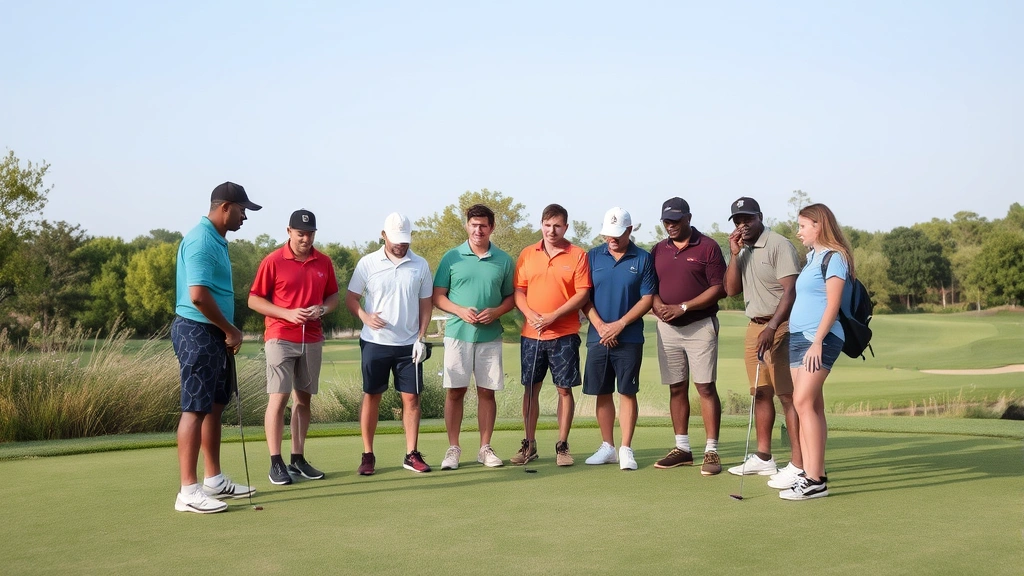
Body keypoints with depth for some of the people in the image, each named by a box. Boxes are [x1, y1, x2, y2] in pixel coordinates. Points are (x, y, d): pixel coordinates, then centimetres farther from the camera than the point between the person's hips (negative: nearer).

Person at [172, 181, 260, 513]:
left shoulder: (217, 240, 15)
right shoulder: (201, 240, -17)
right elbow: (198, 295, -26)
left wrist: (229, 332, 14)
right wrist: (231, 330, -15)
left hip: (215, 335, 10)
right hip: (197, 332, -10)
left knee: (215, 406, 14)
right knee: (195, 409, -8)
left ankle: (214, 480, 23)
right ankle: (188, 491, -6)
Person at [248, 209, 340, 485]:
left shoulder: (324, 263, 7)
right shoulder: (273, 261, -5)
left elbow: (333, 295, 16)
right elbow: (254, 299, -4)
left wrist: (322, 309, -6)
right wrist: (287, 313, -15)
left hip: (312, 339, 4)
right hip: (281, 338, -4)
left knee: (303, 398, 9)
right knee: (278, 398, -7)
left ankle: (298, 459, 17)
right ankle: (276, 463, -2)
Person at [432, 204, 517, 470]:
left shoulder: (504, 261, 6)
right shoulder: (452, 257, 2)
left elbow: (511, 297, 11)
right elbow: (438, 296, 3)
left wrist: (496, 311, -9)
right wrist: (460, 311, -13)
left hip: (490, 336, 1)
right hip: (458, 334, -1)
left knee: (487, 392, 5)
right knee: (454, 391, 0)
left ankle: (485, 448, 14)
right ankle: (453, 448, 8)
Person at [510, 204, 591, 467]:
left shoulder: (577, 255, -2)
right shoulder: (527, 254, 8)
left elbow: (583, 294, -7)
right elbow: (518, 290, 8)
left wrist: (553, 316, -15)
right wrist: (530, 314, -10)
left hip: (564, 334, -3)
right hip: (531, 334, 3)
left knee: (564, 389, 1)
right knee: (530, 388, 7)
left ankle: (562, 445, 10)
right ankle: (529, 445, 16)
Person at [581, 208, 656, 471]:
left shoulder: (643, 259, 0)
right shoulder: (593, 256, 6)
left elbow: (647, 298, -4)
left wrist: (620, 324, -12)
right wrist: (600, 325, -9)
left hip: (629, 338, -2)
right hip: (598, 337, 3)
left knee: (627, 392, -1)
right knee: (602, 393, 7)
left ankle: (626, 449, 5)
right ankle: (607, 447, 17)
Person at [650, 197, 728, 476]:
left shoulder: (707, 247, -4)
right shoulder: (658, 251, 12)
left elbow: (719, 288, -9)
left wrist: (682, 307, -15)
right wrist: (658, 305, -10)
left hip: (700, 325, -5)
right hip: (667, 327, 5)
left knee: (705, 387, -6)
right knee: (677, 388, 8)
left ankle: (711, 451, -3)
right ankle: (682, 448, 16)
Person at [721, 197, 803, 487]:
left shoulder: (779, 245, -11)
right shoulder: (743, 251, 14)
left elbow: (790, 291, -18)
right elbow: (731, 290, 7)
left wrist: (772, 328, -25)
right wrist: (735, 254, -3)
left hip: (779, 327, -8)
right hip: (754, 326, 8)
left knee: (788, 395, -10)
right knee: (761, 393, 12)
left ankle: (799, 465, -10)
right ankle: (763, 458, 21)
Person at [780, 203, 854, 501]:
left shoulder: (834, 258, -8)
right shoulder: (812, 258, 19)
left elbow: (832, 304, -15)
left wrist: (817, 341, -21)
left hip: (819, 339, -9)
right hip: (798, 337, 9)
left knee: (804, 402, -16)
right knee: (811, 406, 6)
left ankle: (815, 480, -16)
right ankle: (810, 473, 7)